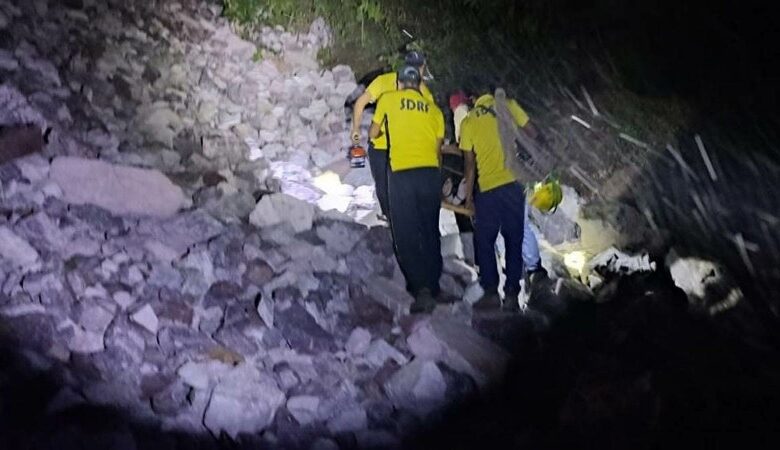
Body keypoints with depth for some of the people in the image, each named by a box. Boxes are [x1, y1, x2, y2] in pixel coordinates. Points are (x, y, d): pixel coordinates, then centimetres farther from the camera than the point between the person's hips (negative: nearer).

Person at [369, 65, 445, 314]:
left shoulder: (388, 100, 9)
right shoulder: (434, 110, 15)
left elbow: (373, 134, 20)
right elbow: (438, 148, 14)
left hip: (401, 173, -3)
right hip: (430, 172, 3)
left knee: (406, 235, 0)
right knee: (430, 233, 12)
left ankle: (421, 288, -13)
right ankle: (432, 288, 15)